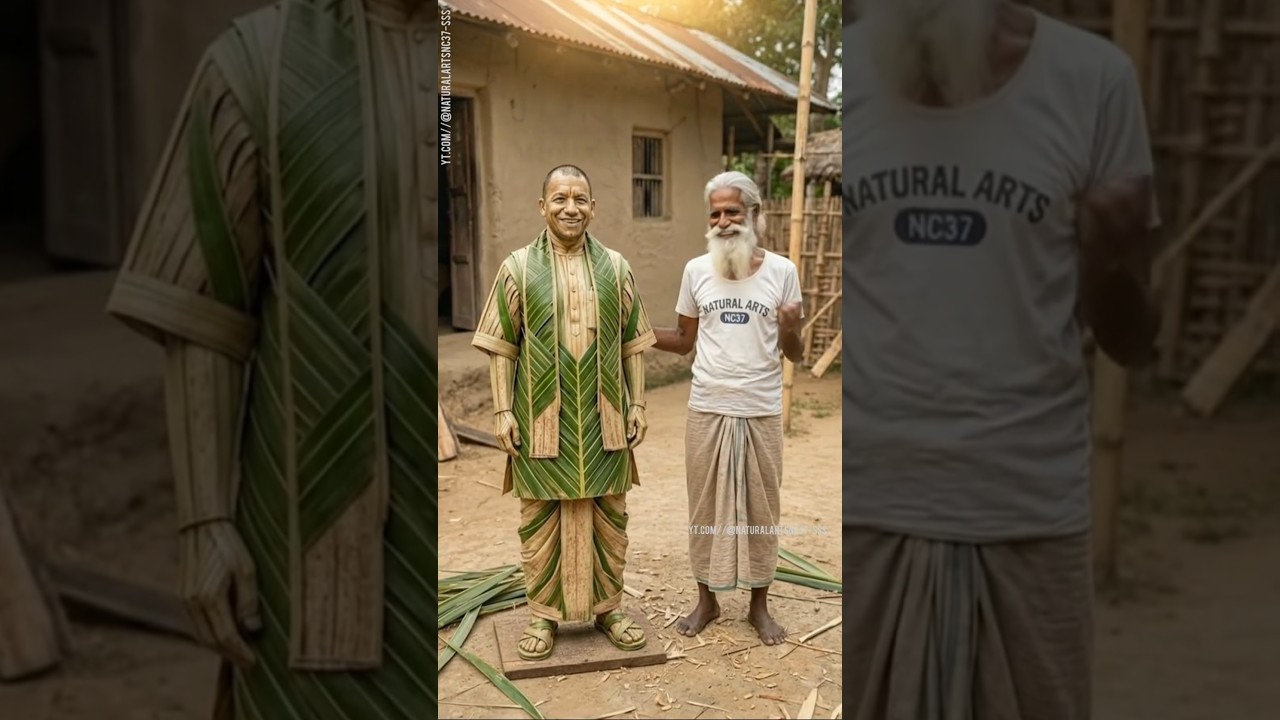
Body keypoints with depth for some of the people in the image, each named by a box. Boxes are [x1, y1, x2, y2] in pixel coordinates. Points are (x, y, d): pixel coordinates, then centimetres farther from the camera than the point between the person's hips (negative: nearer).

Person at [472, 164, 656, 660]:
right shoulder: (518, 267, -1)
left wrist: (637, 403, 3)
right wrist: (503, 410, -6)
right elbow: (501, 346, -1)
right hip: (542, 419, -2)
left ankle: (607, 608, 27)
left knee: (609, 518, 11)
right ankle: (544, 615, 23)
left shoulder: (615, 268, 5)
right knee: (540, 521, 8)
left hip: (604, 419, 2)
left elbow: (632, 344, 8)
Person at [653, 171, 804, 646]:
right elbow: (683, 341, 8)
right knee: (707, 503, 10)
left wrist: (790, 331, -22)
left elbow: (794, 356, 0)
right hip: (708, 409, 1)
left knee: (760, 504, 9)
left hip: (761, 410, -1)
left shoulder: (781, 271, -3)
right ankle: (707, 599, 26)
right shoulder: (696, 271, 0)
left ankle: (759, 604, 25)